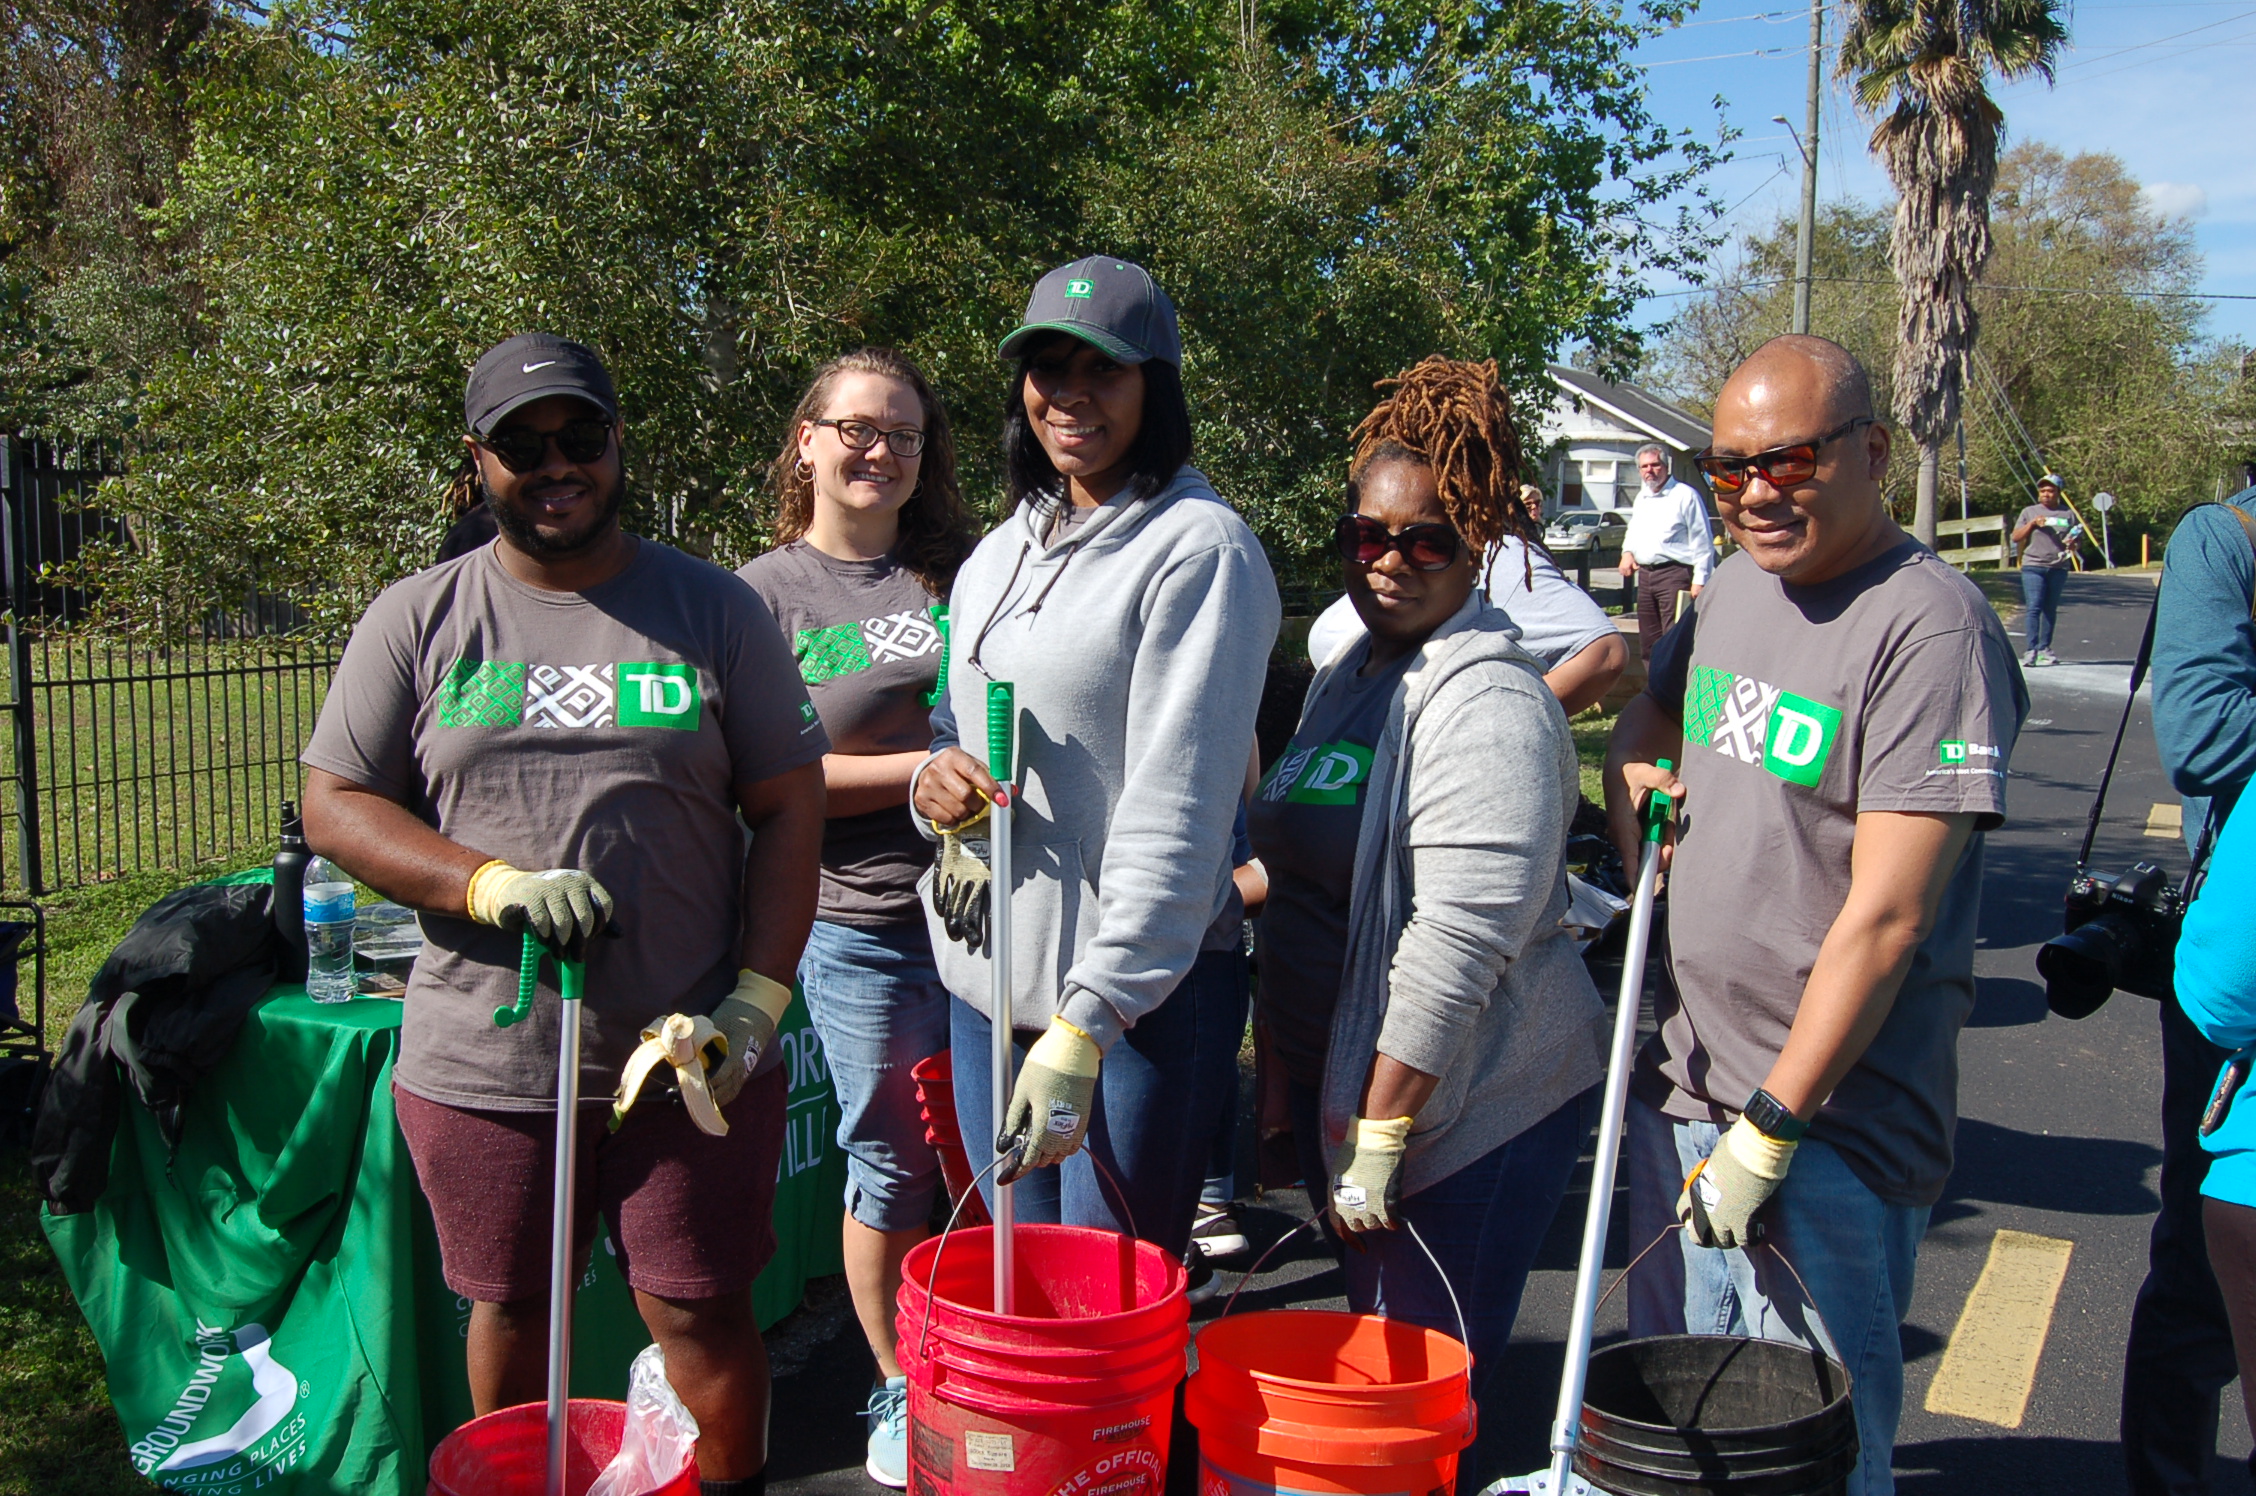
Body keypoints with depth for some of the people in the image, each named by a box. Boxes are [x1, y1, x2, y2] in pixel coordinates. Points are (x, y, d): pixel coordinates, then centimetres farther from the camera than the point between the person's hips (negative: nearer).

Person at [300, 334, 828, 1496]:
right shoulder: (418, 620, 4)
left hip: (689, 1058, -1)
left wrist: (755, 1002, -9)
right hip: (481, 1064, 2)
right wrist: (495, 886, -16)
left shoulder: (713, 609, 2)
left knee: (700, 1314, 6)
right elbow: (333, 805, 2)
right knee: (510, 1313, 16)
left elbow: (790, 812, 1)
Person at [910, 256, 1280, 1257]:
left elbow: (1175, 817, -18)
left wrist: (1086, 1025, -22)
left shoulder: (1199, 548, -12)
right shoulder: (1007, 545, 12)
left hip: (1135, 988, -7)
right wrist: (932, 771, -5)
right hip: (984, 975, 7)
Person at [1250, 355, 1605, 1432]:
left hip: (1467, 1101, -8)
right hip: (1331, 1076, 9)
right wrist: (1289, 1084, 18)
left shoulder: (1486, 700, -18)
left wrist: (1381, 1133, -22)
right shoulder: (1346, 676, 11)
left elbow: (1456, 942, -24)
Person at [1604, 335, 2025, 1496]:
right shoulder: (1730, 591, 7)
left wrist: (1771, 1128, -19)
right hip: (1679, 1089, 7)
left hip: (1831, 1120, -7)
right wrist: (1640, 811, 8)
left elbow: (1886, 918, -20)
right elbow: (1643, 725, 28)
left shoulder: (1930, 627, -16)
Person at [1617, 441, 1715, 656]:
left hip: (1674, 574, -8)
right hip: (1645, 574, 8)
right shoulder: (1641, 498, 18)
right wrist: (1627, 551, 11)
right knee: (1648, 640, 12)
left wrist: (1700, 580, -13)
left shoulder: (1685, 495, -5)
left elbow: (1702, 541, -7)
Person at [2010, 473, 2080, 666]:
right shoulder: (2029, 512, 10)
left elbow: (2074, 541, 14)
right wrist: (2032, 524, -9)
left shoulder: (2068, 515, 13)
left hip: (2058, 567, 2)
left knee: (2050, 609, 5)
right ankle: (2032, 650, -17)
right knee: (2033, 607, -12)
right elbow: (2016, 538, 5)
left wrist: (2072, 544, -9)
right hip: (2033, 566, -2)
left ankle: (2044, 649, 11)